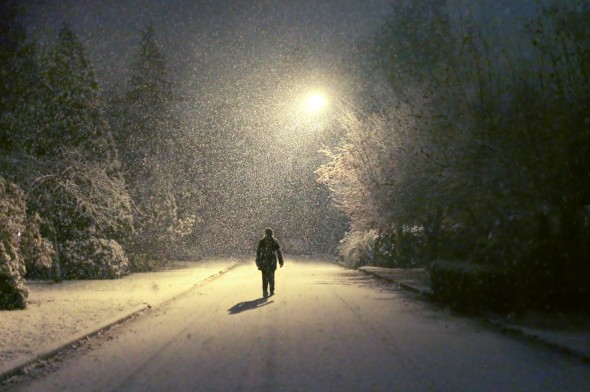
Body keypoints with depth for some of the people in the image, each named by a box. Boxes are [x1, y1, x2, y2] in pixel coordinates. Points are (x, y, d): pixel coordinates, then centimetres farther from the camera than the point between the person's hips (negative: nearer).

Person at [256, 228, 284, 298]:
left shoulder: (261, 242, 1)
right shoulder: (274, 242, 0)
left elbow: (258, 252, 0)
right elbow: (279, 252, -2)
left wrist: (257, 261, 6)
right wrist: (281, 261, 2)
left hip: (263, 263, 0)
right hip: (272, 262, 0)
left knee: (265, 278, 3)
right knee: (271, 277, 15)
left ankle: (265, 292, -6)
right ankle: (272, 291, 19)